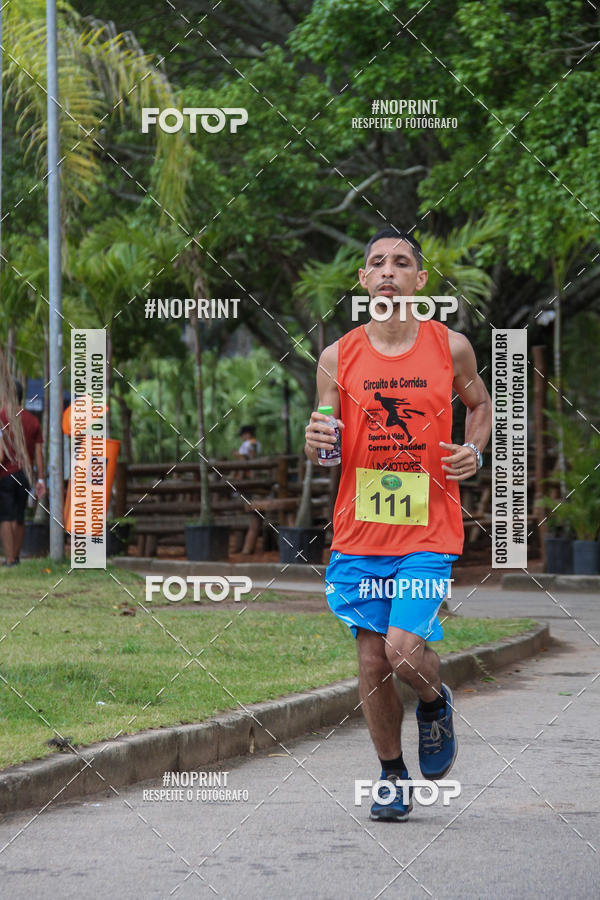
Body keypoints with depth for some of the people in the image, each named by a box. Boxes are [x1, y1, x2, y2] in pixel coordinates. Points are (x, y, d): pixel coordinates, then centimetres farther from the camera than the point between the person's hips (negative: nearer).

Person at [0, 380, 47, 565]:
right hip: (24, 477, 5)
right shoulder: (33, 420, 7)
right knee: (19, 519, 15)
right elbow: (39, 453, 4)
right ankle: (16, 556, 24)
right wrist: (41, 479, 6)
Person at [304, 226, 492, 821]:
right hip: (359, 530, 2)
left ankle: (435, 704, 19)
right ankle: (393, 776, 23)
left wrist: (473, 450, -1)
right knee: (372, 662, 4)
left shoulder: (450, 347, 0)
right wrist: (316, 441, -18)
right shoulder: (338, 358, 1)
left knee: (404, 650, -16)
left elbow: (479, 403, 18)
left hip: (428, 532, -2)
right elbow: (321, 453, 6)